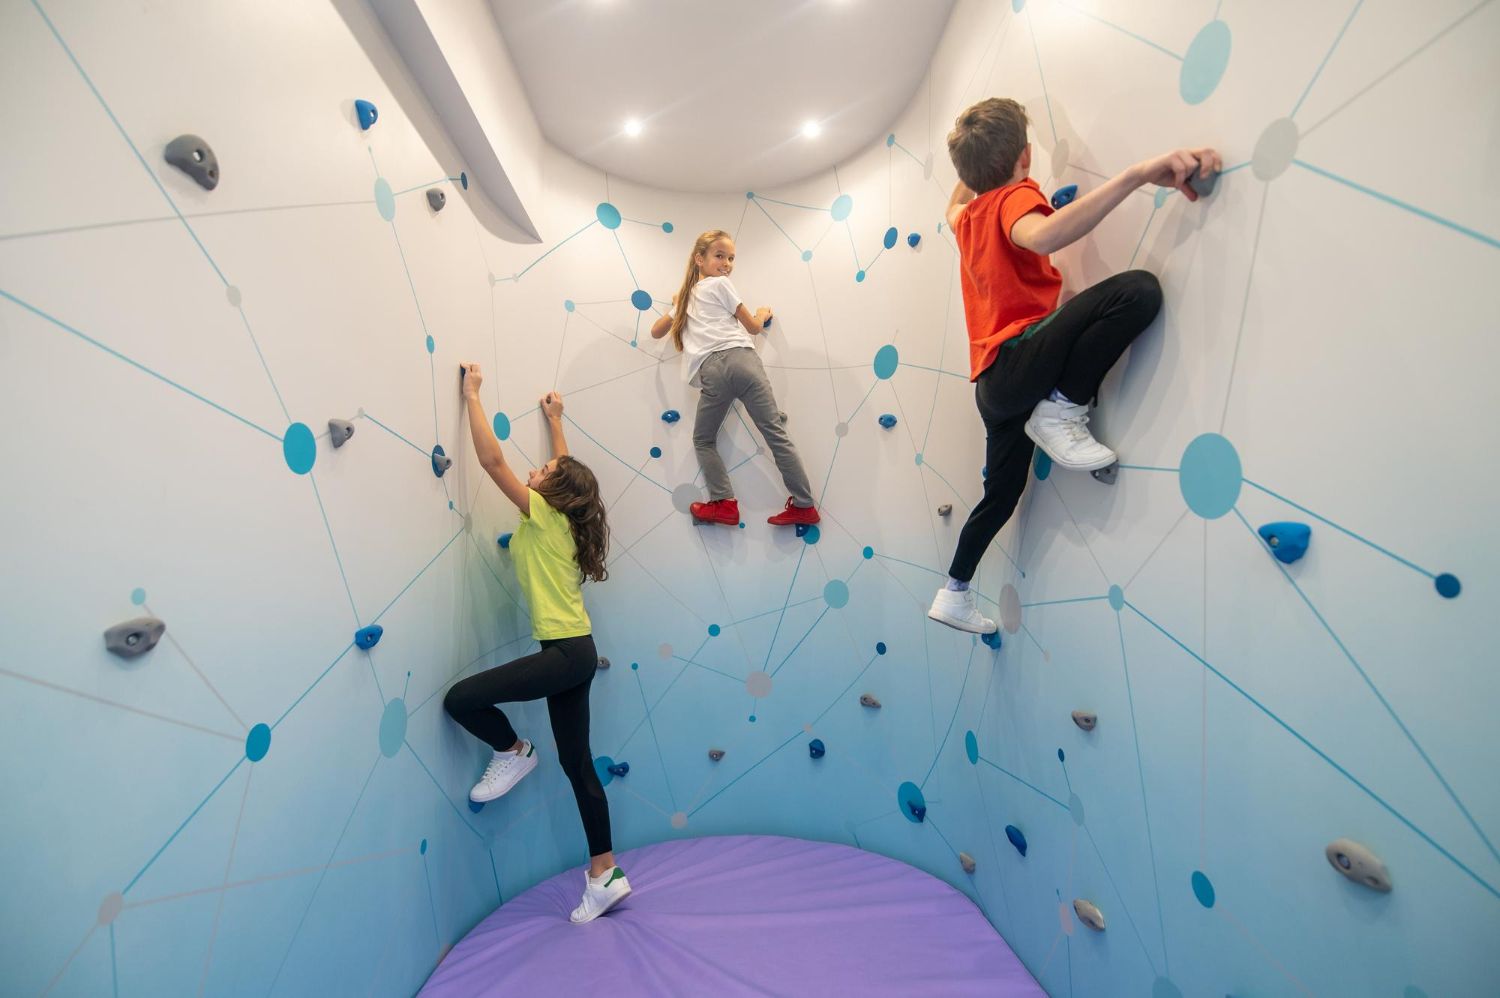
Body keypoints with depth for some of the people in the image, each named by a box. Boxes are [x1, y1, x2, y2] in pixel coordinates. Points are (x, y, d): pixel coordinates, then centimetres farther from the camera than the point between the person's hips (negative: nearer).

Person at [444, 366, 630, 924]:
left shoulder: (545, 516, -9)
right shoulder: (563, 518, 11)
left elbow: (493, 460, -10)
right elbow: (568, 471, 29)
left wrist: (472, 395, 0)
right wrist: (554, 420, 38)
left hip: (566, 653, -9)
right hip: (575, 653, 9)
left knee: (461, 699, -7)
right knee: (577, 764, 13)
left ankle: (513, 753, 16)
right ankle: (604, 875, 22)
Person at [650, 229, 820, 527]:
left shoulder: (686, 297, 30)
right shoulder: (720, 284, 16)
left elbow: (655, 332, 41)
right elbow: (752, 327, 17)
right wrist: (763, 314, 38)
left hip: (711, 371, 3)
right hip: (740, 359, -3)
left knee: (703, 440, 19)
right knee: (776, 433, -2)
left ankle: (725, 504, 4)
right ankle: (804, 505, -3)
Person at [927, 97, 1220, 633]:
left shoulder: (970, 215, 18)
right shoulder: (1014, 197, -5)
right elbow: (1039, 236, -32)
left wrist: (972, 158, 46)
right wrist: (1137, 174, -38)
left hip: (995, 382, 9)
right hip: (1015, 362, -9)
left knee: (1001, 493, 18)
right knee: (1137, 289, -21)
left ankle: (954, 594, 26)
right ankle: (1061, 409, -13)